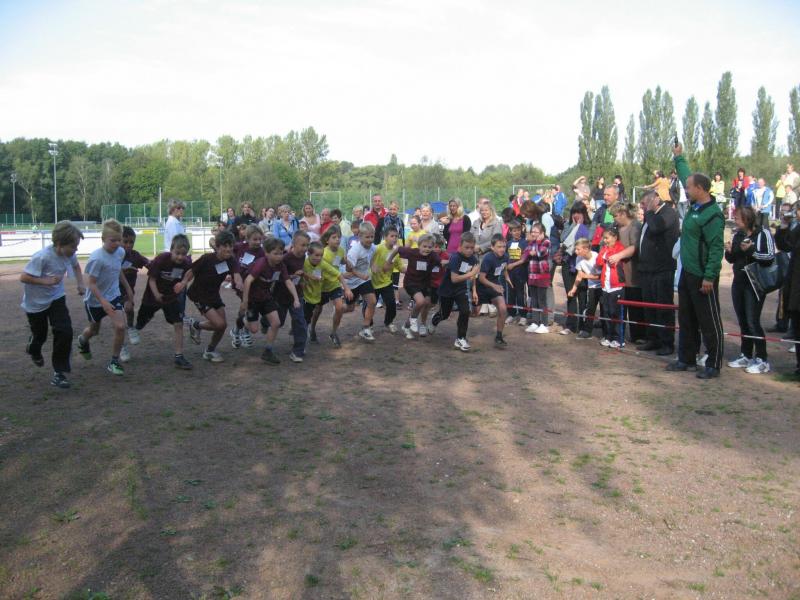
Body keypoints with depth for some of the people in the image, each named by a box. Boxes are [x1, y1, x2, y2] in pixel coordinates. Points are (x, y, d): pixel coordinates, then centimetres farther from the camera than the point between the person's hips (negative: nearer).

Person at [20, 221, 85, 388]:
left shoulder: (69, 254, -13)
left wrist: (80, 284, -2)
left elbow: (75, 266, 11)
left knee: (65, 332, -14)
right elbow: (23, 277, -25)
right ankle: (33, 349, 53)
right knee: (40, 335, 13)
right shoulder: (42, 257, -31)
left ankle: (59, 372, -1)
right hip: (36, 302, -4)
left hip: (56, 298, 4)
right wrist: (46, 281, -32)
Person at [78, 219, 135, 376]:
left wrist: (128, 288, 18)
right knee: (94, 329, 19)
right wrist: (103, 302, -34)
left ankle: (114, 361, 2)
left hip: (114, 296, 4)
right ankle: (83, 340, 57)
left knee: (120, 326, -15)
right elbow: (91, 283, -24)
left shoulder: (121, 252, -9)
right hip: (95, 300, -4)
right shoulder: (97, 258, -28)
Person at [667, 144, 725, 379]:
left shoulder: (712, 215, -19)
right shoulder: (695, 206, 8)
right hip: (687, 273, 10)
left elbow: (716, 248, -22)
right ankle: (687, 359, 27)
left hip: (702, 277, -10)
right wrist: (679, 157, 32)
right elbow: (686, 177, 25)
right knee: (686, 319, 16)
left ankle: (713, 365, 8)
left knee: (709, 322, 0)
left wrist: (709, 277, -24)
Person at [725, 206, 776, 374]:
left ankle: (762, 360, -1)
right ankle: (746, 356, 19)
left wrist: (751, 250, -24)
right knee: (742, 321, 10)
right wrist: (729, 251, -3)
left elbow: (770, 257, -15)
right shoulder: (738, 234, 10)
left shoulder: (763, 233, -8)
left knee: (753, 322, -8)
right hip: (738, 282, 7)